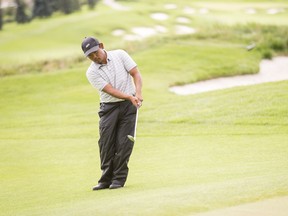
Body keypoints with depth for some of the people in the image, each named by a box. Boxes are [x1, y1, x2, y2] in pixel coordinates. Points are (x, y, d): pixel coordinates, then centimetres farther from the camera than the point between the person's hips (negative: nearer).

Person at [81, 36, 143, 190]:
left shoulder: (120, 55, -1)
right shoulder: (92, 72, -5)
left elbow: (136, 74, -3)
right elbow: (110, 90, -14)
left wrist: (138, 94, -19)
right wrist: (130, 97, -26)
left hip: (128, 105, -1)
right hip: (108, 107, 1)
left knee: (124, 143, -6)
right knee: (106, 143, -6)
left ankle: (119, 179, -1)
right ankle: (106, 179, 3)